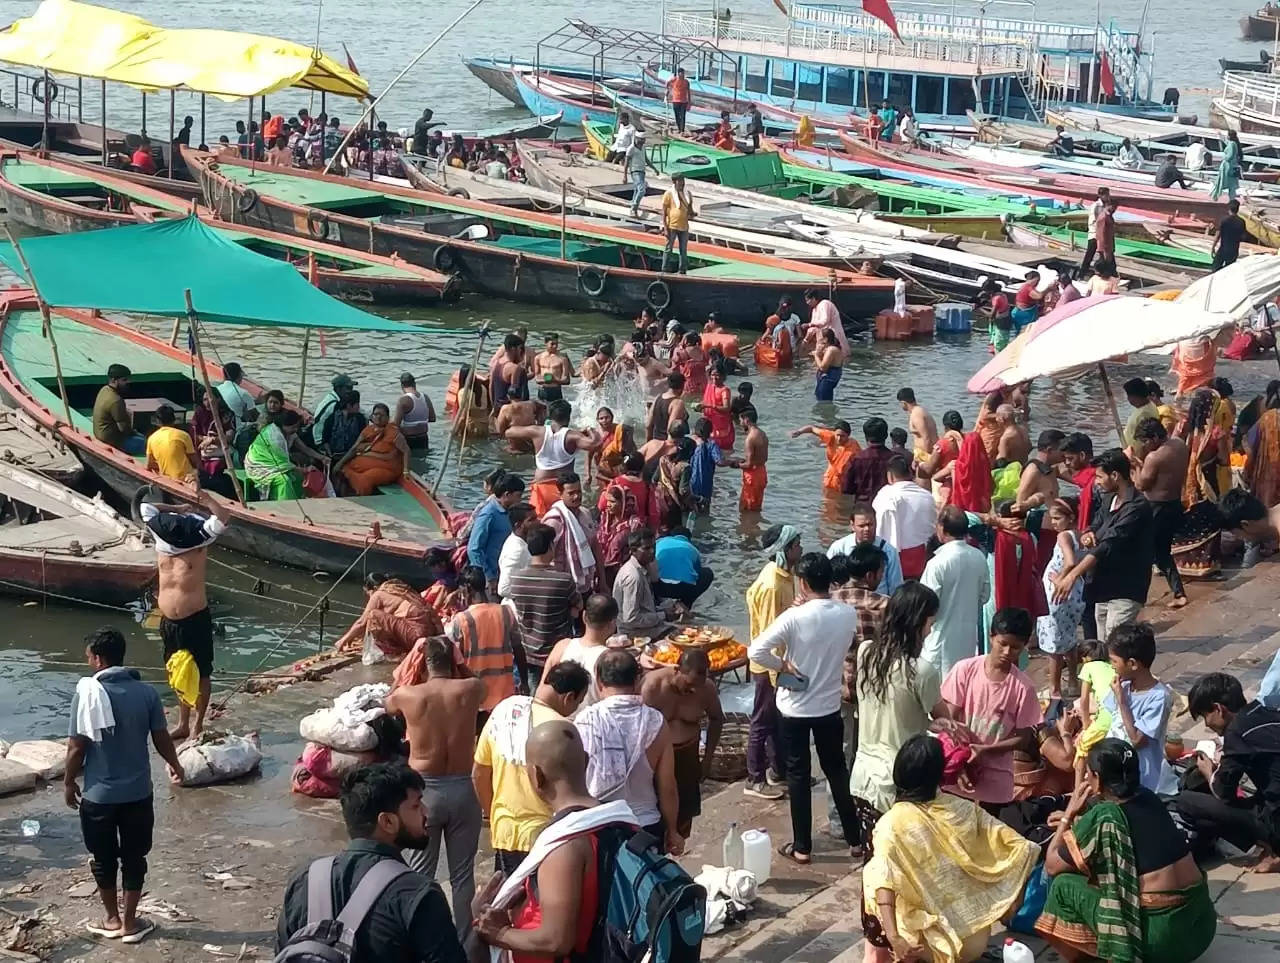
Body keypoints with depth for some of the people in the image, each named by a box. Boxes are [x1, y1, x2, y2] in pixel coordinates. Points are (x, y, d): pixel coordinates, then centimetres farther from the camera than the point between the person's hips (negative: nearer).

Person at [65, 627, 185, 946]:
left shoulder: (88, 692, -16)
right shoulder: (146, 691, -6)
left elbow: (76, 748, -13)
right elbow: (161, 738, 2)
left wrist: (68, 782, 3)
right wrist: (174, 765, 21)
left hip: (99, 794, -2)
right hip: (138, 792, 2)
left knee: (103, 859, 16)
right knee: (134, 858, 14)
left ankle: (112, 920, 27)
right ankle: (129, 923, 22)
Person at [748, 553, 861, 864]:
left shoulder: (794, 617, -21)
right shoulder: (849, 614, -8)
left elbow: (755, 651, -26)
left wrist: (782, 665, -11)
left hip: (794, 708, -4)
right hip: (830, 706, 4)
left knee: (798, 774, 8)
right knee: (837, 770, 19)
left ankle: (802, 847, 13)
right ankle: (854, 837, 26)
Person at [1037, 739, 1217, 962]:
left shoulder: (1102, 818, -13)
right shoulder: (1147, 798, 7)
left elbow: (1051, 865, 0)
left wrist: (1069, 813, 7)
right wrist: (1075, 821, 24)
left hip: (1161, 935, -7)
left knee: (1064, 885, 4)